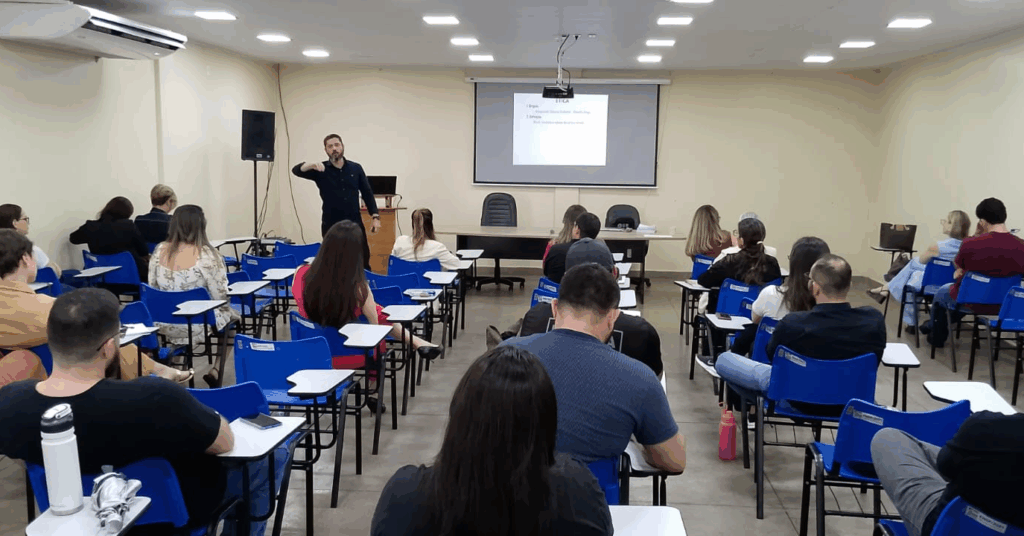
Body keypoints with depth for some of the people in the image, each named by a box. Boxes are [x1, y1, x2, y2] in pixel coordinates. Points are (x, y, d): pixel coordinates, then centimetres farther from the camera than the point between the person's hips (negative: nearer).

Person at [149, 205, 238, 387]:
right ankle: (215, 371, 18)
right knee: (231, 313, 25)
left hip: (165, 325, 6)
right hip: (198, 326, -6)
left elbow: (153, 288, 7)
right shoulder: (206, 255, -18)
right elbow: (221, 298, -16)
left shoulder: (159, 251, -2)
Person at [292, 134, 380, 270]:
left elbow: (367, 194, 8)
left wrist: (375, 217, -2)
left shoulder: (356, 168, 5)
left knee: (363, 262, 5)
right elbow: (296, 170, -16)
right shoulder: (320, 170, -1)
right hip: (331, 226, -1)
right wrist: (311, 165, -38)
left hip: (355, 224, 1)